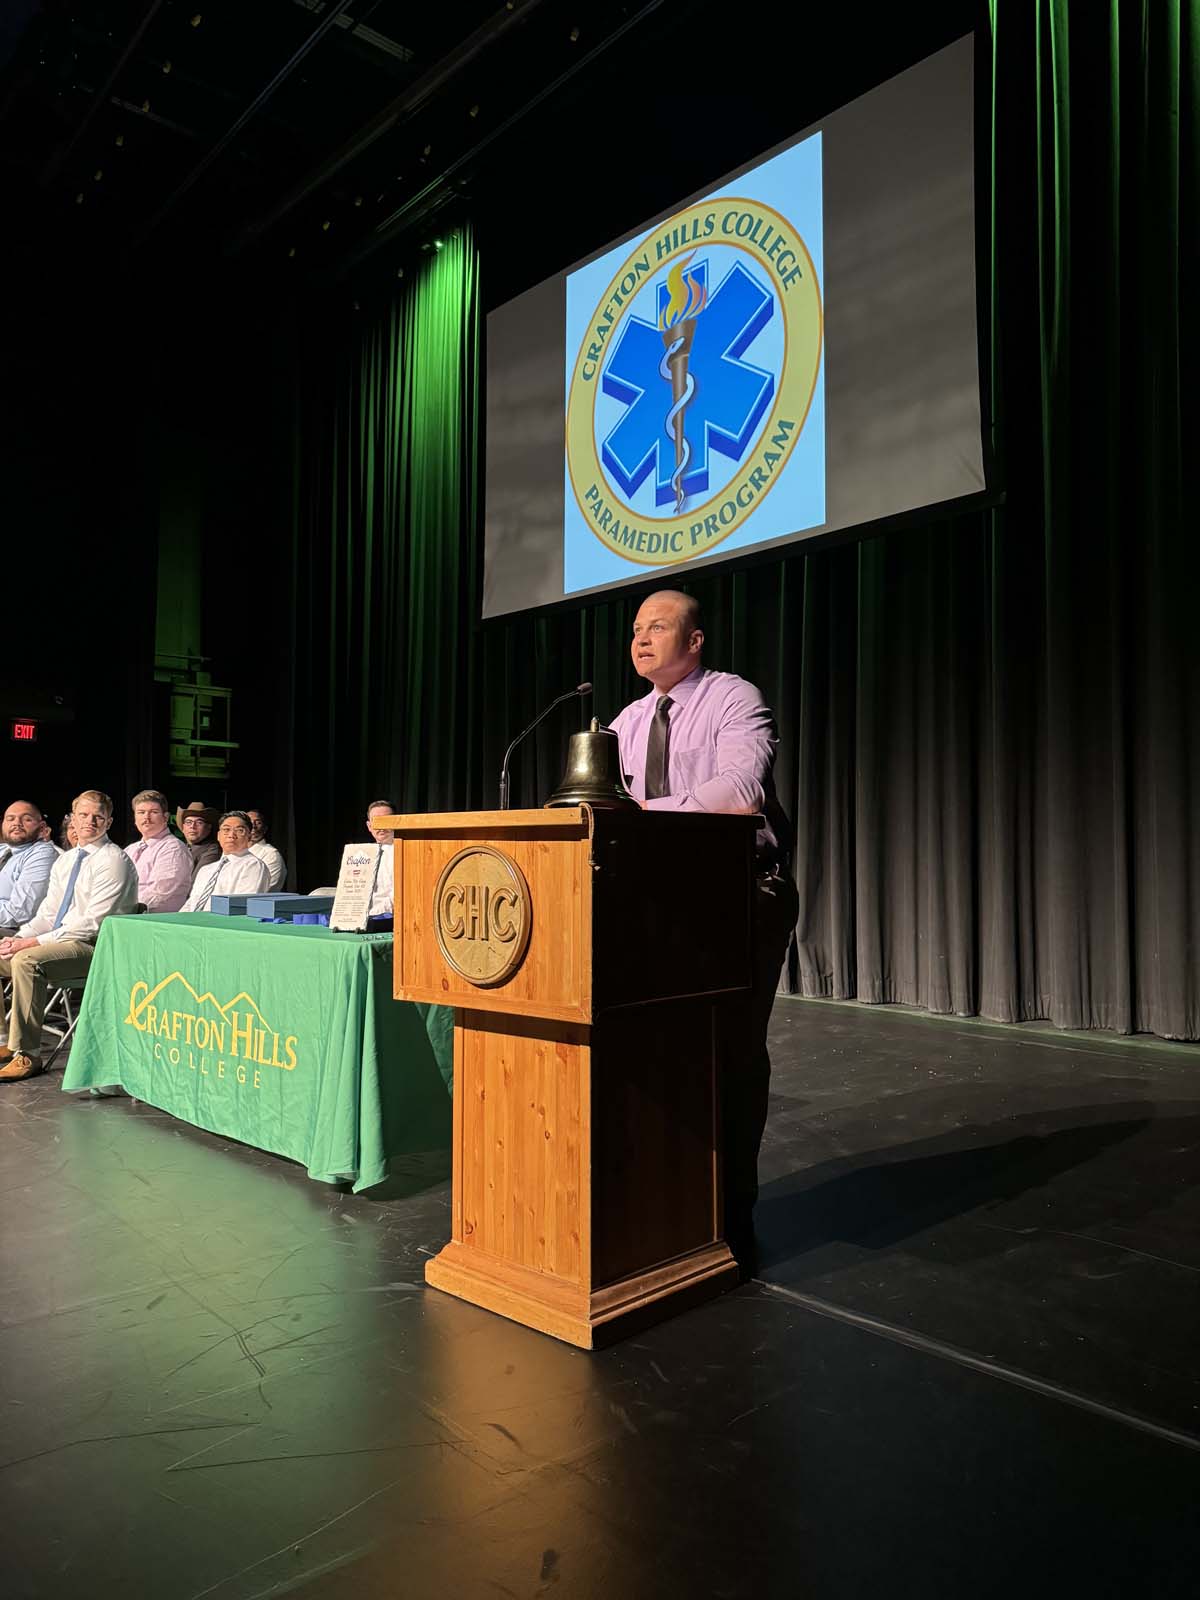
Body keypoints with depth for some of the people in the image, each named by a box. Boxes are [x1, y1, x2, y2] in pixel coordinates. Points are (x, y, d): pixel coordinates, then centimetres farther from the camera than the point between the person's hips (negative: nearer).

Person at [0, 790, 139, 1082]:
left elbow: (92, 923, -17)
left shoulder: (114, 860, -10)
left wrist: (35, 942, -18)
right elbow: (48, 912, 17)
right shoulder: (65, 860, 16)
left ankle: (27, 1055, -23)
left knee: (27, 960, -30)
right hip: (59, 941, 9)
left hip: (93, 948, -9)